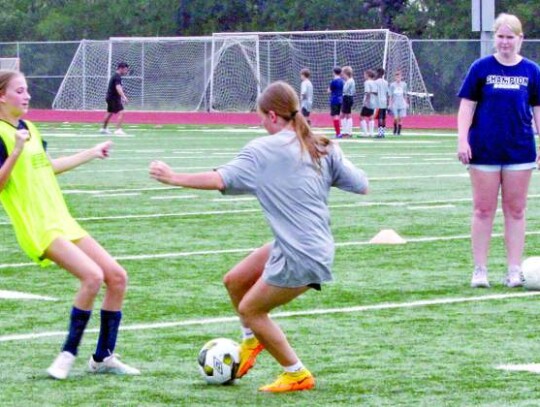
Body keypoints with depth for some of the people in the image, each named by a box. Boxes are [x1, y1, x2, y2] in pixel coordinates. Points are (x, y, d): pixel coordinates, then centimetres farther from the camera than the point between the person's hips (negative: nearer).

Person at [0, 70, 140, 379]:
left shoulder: (28, 128, 16)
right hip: (38, 228, -9)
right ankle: (69, 354, -12)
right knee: (93, 275, -26)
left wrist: (93, 153, 38)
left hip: (62, 221, 9)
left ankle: (103, 357, 12)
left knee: (117, 276, 2)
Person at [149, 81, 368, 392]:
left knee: (249, 308, 10)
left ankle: (297, 375, 16)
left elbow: (220, 180, -19)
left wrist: (173, 178, -8)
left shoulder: (263, 150, -13)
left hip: (300, 258, -8)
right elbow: (362, 186, 3)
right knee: (234, 281, 19)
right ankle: (252, 340, 38)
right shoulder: (324, 148, 3)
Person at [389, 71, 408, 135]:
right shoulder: (392, 85, -1)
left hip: (402, 104, 2)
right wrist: (390, 104, 0)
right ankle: (395, 130, 16)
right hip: (395, 104, -2)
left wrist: (406, 103, 12)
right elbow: (391, 95, 3)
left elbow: (405, 95, 13)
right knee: (396, 118, -7)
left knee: (400, 118, -1)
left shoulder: (404, 84, 5)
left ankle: (399, 131, 9)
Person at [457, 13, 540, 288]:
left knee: (515, 211, 5)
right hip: (484, 150, -1)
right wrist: (462, 140, -8)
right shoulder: (481, 68, 0)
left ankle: (514, 271, 11)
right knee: (483, 210, 3)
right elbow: (467, 105, 0)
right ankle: (480, 270, 10)